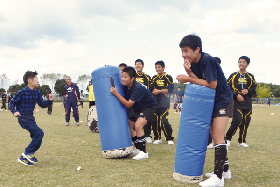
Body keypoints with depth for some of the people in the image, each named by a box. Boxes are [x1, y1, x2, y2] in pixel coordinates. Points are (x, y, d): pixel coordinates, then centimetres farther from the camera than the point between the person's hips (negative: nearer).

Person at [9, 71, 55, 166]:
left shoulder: (37, 93, 7)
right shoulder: (22, 92, -12)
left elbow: (42, 104, 13)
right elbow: (12, 103, -5)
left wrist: (49, 100, -5)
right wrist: (14, 111, -21)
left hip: (31, 118, 8)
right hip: (23, 118, -8)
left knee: (37, 140, 7)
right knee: (39, 133, -21)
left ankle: (24, 158, 18)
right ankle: (28, 152, -8)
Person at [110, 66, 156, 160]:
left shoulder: (138, 88, -32)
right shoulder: (125, 86, -10)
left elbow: (128, 104, -33)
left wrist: (116, 93, -38)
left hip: (148, 107, -9)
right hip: (136, 108, 9)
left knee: (138, 126, -26)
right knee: (128, 126, 7)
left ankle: (144, 152, -16)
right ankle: (138, 149, 23)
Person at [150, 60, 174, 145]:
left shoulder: (168, 77, 3)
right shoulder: (154, 78, 16)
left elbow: (170, 89, -7)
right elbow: (151, 89, 10)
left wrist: (159, 91, -11)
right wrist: (154, 91, -10)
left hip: (164, 103, -4)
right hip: (155, 102, 4)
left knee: (164, 120, -11)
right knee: (154, 120, 1)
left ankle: (169, 138, 0)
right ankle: (157, 138, 12)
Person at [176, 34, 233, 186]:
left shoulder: (207, 60, -24)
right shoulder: (193, 62, 2)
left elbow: (212, 85, -27)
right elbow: (200, 82, -5)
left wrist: (189, 79, -21)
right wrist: (189, 72, -22)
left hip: (222, 101, -9)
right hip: (210, 101, 9)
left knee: (218, 137, -14)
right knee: (215, 135, 15)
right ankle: (224, 170, 27)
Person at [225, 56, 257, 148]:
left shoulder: (250, 77, 13)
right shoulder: (233, 76, 5)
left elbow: (254, 90, 13)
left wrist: (248, 91, -9)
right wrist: (236, 95, -13)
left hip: (247, 104, 4)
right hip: (236, 103, -3)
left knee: (245, 122, 2)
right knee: (237, 121, -15)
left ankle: (241, 141, 16)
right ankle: (227, 139, 1)